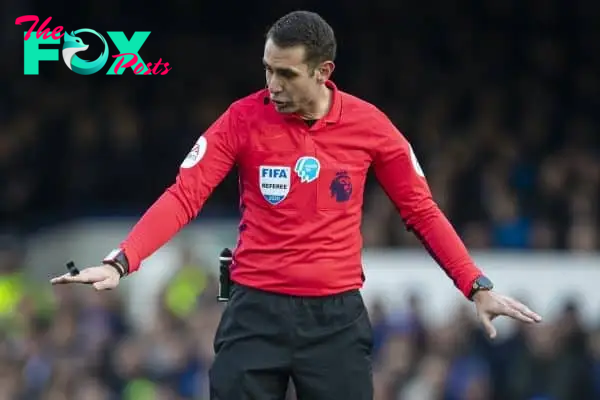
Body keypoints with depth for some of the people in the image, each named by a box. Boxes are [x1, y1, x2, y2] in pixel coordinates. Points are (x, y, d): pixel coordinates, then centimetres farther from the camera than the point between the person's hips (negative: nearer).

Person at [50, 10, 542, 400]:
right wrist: (119, 263, -23)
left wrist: (477, 286, 1)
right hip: (257, 310, 0)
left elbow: (420, 210, 7)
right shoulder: (243, 119, -5)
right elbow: (184, 197, -9)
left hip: (336, 316, 1)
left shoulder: (369, 125, -2)